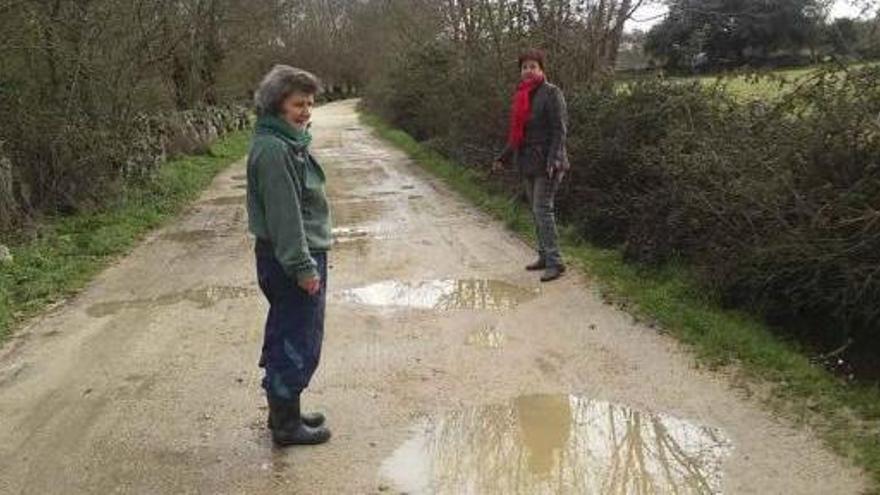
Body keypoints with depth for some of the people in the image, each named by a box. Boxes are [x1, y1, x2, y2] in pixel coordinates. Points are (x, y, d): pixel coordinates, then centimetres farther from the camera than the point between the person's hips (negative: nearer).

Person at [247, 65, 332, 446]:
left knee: (286, 339, 19)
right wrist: (303, 266, -22)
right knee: (298, 344, 0)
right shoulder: (273, 149, -19)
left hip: (295, 256, 10)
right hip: (292, 260, -10)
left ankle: (284, 412, 33)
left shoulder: (289, 142, 12)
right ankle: (286, 425, 13)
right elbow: (283, 213, -23)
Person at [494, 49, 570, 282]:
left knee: (543, 209, -11)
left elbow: (560, 129, -15)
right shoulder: (522, 95, 15)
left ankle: (555, 262, -6)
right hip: (527, 163, 8)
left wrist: (553, 160, -24)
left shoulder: (551, 93, -9)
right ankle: (544, 256, 21)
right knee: (536, 211, 12)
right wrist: (504, 157, 23)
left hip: (546, 163, -8)